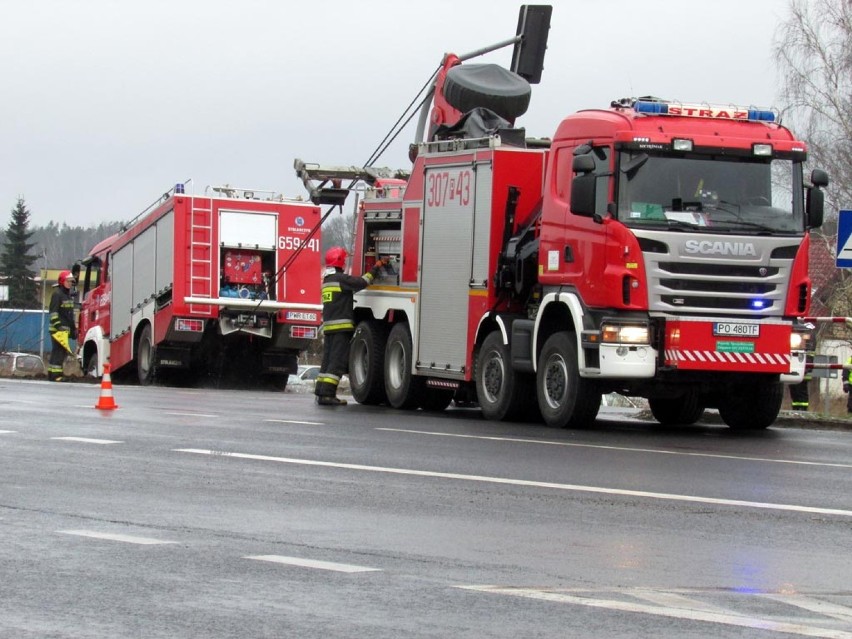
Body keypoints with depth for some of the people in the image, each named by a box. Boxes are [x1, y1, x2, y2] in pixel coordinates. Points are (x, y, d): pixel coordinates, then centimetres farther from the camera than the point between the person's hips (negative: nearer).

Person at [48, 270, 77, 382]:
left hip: (65, 329, 9)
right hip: (58, 329, -9)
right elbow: (53, 312, -15)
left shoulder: (68, 295, 20)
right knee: (59, 351, -14)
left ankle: (51, 374, 13)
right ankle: (55, 374, -16)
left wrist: (73, 329, 24)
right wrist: (58, 325, -23)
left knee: (58, 352, 10)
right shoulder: (57, 294, -9)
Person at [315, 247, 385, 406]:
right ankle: (327, 394, -15)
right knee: (337, 362, -9)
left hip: (328, 326, 9)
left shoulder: (327, 280, 18)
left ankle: (321, 392, 12)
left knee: (328, 360, 12)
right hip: (342, 326, -9)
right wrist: (375, 268, -7)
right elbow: (362, 282, -16)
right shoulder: (340, 278, -11)